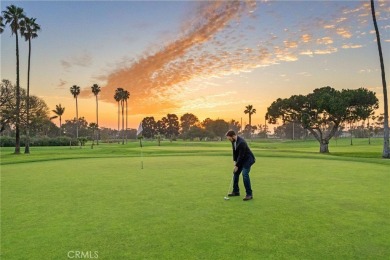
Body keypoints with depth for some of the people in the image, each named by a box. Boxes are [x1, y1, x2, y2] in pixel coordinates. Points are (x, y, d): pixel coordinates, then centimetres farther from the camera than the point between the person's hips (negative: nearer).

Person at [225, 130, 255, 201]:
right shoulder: (233, 141, -5)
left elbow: (241, 155, -28)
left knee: (245, 174, -20)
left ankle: (249, 194, -12)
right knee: (236, 173, 9)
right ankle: (236, 191, 20)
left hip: (248, 158, -9)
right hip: (241, 159, 9)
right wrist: (235, 161, 0)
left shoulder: (241, 142, -32)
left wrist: (237, 166, -22)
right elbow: (234, 151, 7)